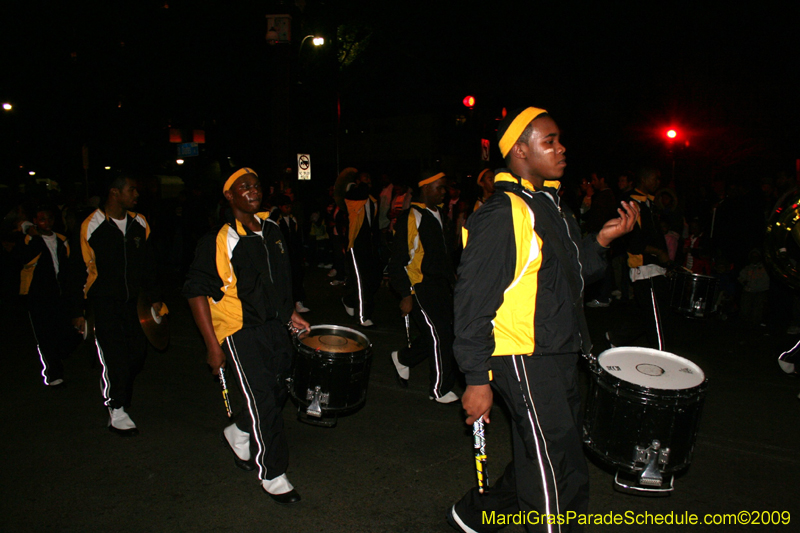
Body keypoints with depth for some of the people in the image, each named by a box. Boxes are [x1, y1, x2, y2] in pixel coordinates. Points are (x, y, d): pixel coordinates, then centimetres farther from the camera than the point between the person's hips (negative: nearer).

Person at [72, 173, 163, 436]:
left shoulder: (139, 224, 8)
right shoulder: (91, 226, -7)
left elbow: (148, 264, 17)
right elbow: (80, 270, -4)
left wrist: (155, 297, 14)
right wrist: (77, 311, -5)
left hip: (131, 301, 5)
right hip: (102, 303, -5)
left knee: (137, 351, 3)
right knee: (114, 356, -6)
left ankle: (118, 397, 28)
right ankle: (116, 413, 8)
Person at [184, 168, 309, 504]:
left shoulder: (270, 230, 7)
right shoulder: (219, 240, -15)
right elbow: (196, 291, -15)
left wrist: (289, 313, 16)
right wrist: (212, 344, -17)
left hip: (275, 327, 7)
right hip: (241, 333, -7)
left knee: (279, 390, 16)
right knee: (262, 401, -3)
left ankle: (239, 434, 44)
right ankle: (272, 475, 17)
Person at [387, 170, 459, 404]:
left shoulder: (439, 214, 13)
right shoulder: (410, 218, -13)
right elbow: (399, 260, -13)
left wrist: (453, 278, 17)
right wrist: (406, 295, -15)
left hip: (441, 284, 8)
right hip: (420, 286, -8)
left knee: (443, 332, 10)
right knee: (439, 334, -5)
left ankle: (403, 358, 33)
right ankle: (440, 389, 11)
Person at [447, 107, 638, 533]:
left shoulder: (550, 206, 13)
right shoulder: (501, 215, -18)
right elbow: (473, 302, -20)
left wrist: (601, 239, 4)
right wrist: (477, 380, -19)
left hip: (558, 358, 10)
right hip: (525, 362, -10)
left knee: (537, 468, 21)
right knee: (562, 480, 2)